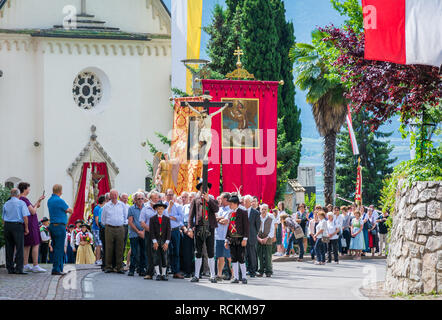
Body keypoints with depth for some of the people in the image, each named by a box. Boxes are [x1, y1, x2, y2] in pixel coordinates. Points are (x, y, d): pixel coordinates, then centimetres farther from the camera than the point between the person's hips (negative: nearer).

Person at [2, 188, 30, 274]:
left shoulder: (6, 204, 11)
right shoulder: (21, 203, -4)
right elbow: (25, 216, -10)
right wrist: (26, 228, -3)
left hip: (7, 225, 5)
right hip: (18, 225, -5)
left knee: (9, 248, 8)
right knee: (19, 248, -3)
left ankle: (10, 268, 9)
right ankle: (19, 268, -8)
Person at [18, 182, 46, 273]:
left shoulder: (22, 199, 14)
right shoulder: (24, 200, -17)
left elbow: (34, 208, 23)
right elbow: (33, 212, -18)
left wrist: (39, 200, 15)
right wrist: (36, 206, 0)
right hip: (30, 224, -10)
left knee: (27, 245, 10)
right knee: (35, 245, -7)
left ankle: (26, 266, 10)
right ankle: (36, 266, -8)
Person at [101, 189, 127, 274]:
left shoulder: (122, 205, 8)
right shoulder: (106, 206, 6)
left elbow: (125, 216, 18)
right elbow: (103, 218, 14)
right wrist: (106, 225, 10)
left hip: (120, 228, 1)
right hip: (109, 228, -1)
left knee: (120, 248, -1)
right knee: (109, 248, -3)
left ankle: (119, 267, 3)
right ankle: (108, 267, 1)